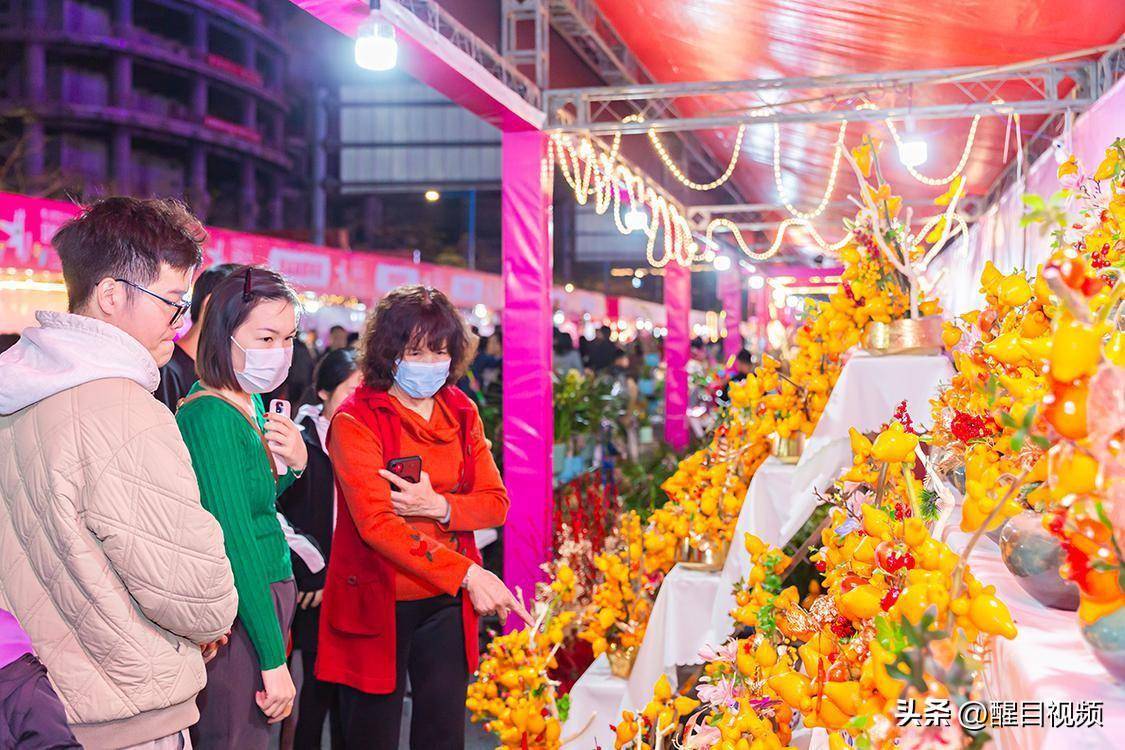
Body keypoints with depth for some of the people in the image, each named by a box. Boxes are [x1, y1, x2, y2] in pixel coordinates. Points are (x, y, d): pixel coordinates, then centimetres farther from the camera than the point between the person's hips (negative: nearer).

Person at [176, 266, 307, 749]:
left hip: (268, 596, 9)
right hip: (239, 616, -9)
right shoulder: (211, 415, -19)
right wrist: (274, 660, -20)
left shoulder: (252, 403, 7)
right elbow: (235, 542, -22)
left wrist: (294, 464, -2)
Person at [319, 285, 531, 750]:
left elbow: (496, 501, 3)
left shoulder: (461, 413, 6)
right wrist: (466, 572, -29)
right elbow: (376, 523, -21)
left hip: (446, 604, 4)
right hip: (378, 603, -4)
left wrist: (439, 506, -19)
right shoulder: (355, 421, -11)